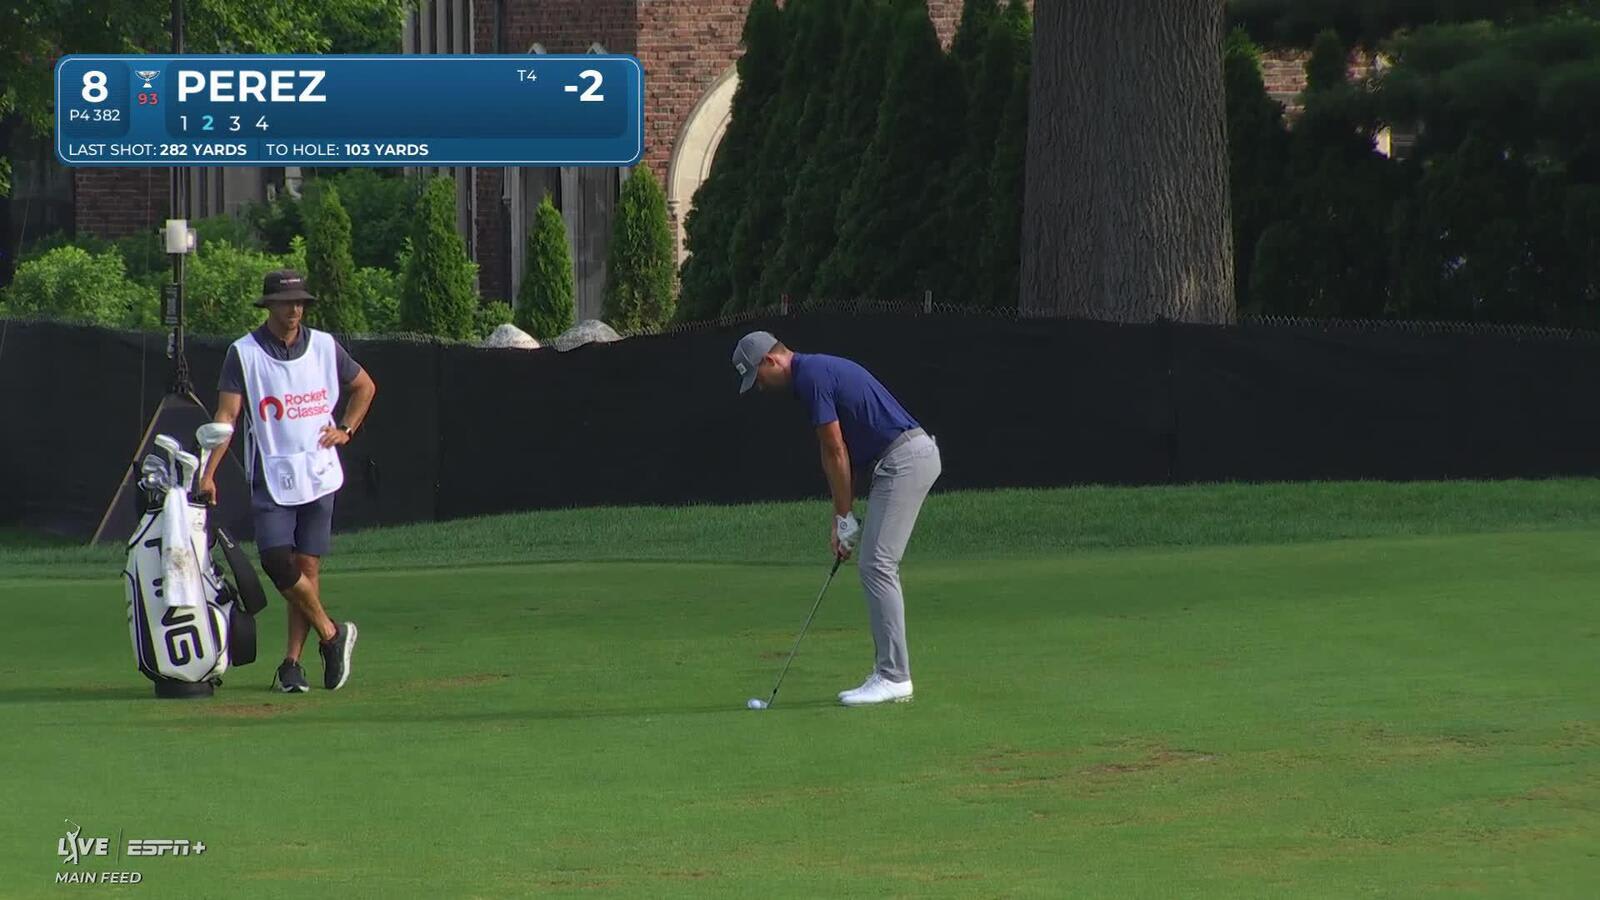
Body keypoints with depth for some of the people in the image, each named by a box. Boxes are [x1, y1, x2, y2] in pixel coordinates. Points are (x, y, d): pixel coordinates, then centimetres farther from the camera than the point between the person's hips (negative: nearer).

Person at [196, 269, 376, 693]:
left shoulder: (324, 346, 6)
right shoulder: (244, 353, -3)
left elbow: (365, 387, 23)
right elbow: (227, 414, -10)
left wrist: (346, 430, 9)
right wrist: (208, 473, -19)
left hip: (318, 476, 2)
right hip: (270, 479, -2)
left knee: (307, 566, -1)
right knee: (276, 562, -14)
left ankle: (293, 663, 5)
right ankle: (331, 635, 5)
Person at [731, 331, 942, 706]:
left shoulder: (810, 377, -13)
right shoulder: (818, 371, 18)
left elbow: (836, 453, -12)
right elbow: (840, 453, 20)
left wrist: (843, 518, -4)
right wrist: (842, 516, 15)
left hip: (904, 459, -10)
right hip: (915, 455, 10)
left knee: (878, 566, -10)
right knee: (877, 567, 12)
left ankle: (894, 678, -10)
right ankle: (890, 672, 12)